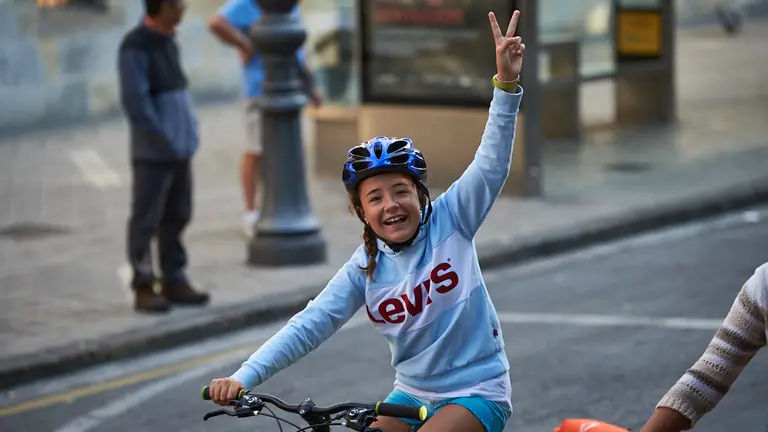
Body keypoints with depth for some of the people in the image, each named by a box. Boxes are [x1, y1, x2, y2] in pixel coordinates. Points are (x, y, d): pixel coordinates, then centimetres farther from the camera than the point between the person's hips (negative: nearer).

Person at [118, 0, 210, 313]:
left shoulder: (167, 41, 12)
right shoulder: (135, 47, -14)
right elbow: (135, 102, -18)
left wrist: (189, 133, 9)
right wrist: (165, 140, -17)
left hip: (180, 149, 8)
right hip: (153, 153, -8)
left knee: (176, 217, 11)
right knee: (146, 220, -1)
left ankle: (174, 281, 19)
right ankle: (143, 287, 5)